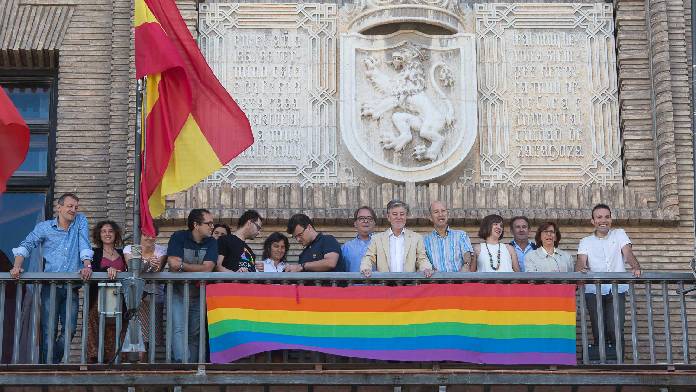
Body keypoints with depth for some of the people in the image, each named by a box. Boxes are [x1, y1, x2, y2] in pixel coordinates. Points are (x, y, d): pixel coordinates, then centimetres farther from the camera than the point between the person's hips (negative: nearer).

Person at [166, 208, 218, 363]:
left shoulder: (211, 243, 2)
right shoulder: (178, 237, -4)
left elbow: (207, 269, -11)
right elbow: (173, 265, -16)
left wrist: (182, 265, -16)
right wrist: (196, 270, -15)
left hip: (199, 294, 3)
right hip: (178, 293, -3)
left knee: (195, 333, 4)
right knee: (179, 329, -16)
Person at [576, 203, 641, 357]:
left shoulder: (619, 234, 15)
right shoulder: (586, 242, 15)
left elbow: (628, 253, -1)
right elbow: (581, 261, -2)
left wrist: (636, 268, -22)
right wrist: (580, 269, -27)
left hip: (617, 291, -1)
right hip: (594, 292, 1)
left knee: (616, 330, -13)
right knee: (598, 332, -4)